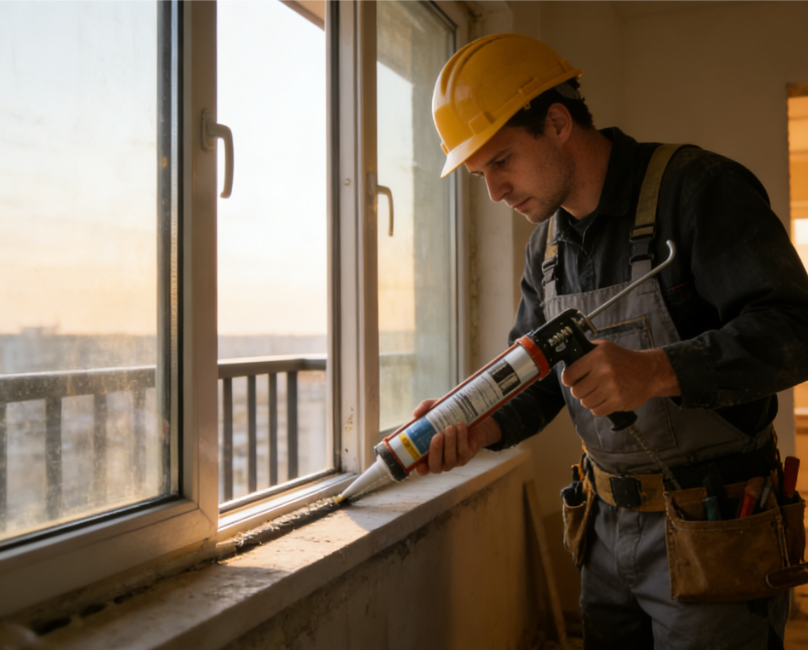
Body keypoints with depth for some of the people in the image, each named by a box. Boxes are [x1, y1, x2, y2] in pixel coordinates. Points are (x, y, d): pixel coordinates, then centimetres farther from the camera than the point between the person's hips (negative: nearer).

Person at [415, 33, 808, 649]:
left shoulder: (699, 188, -14)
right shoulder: (548, 242, 8)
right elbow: (534, 373, 9)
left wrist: (657, 370, -36)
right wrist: (481, 424, -12)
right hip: (611, 524, 7)